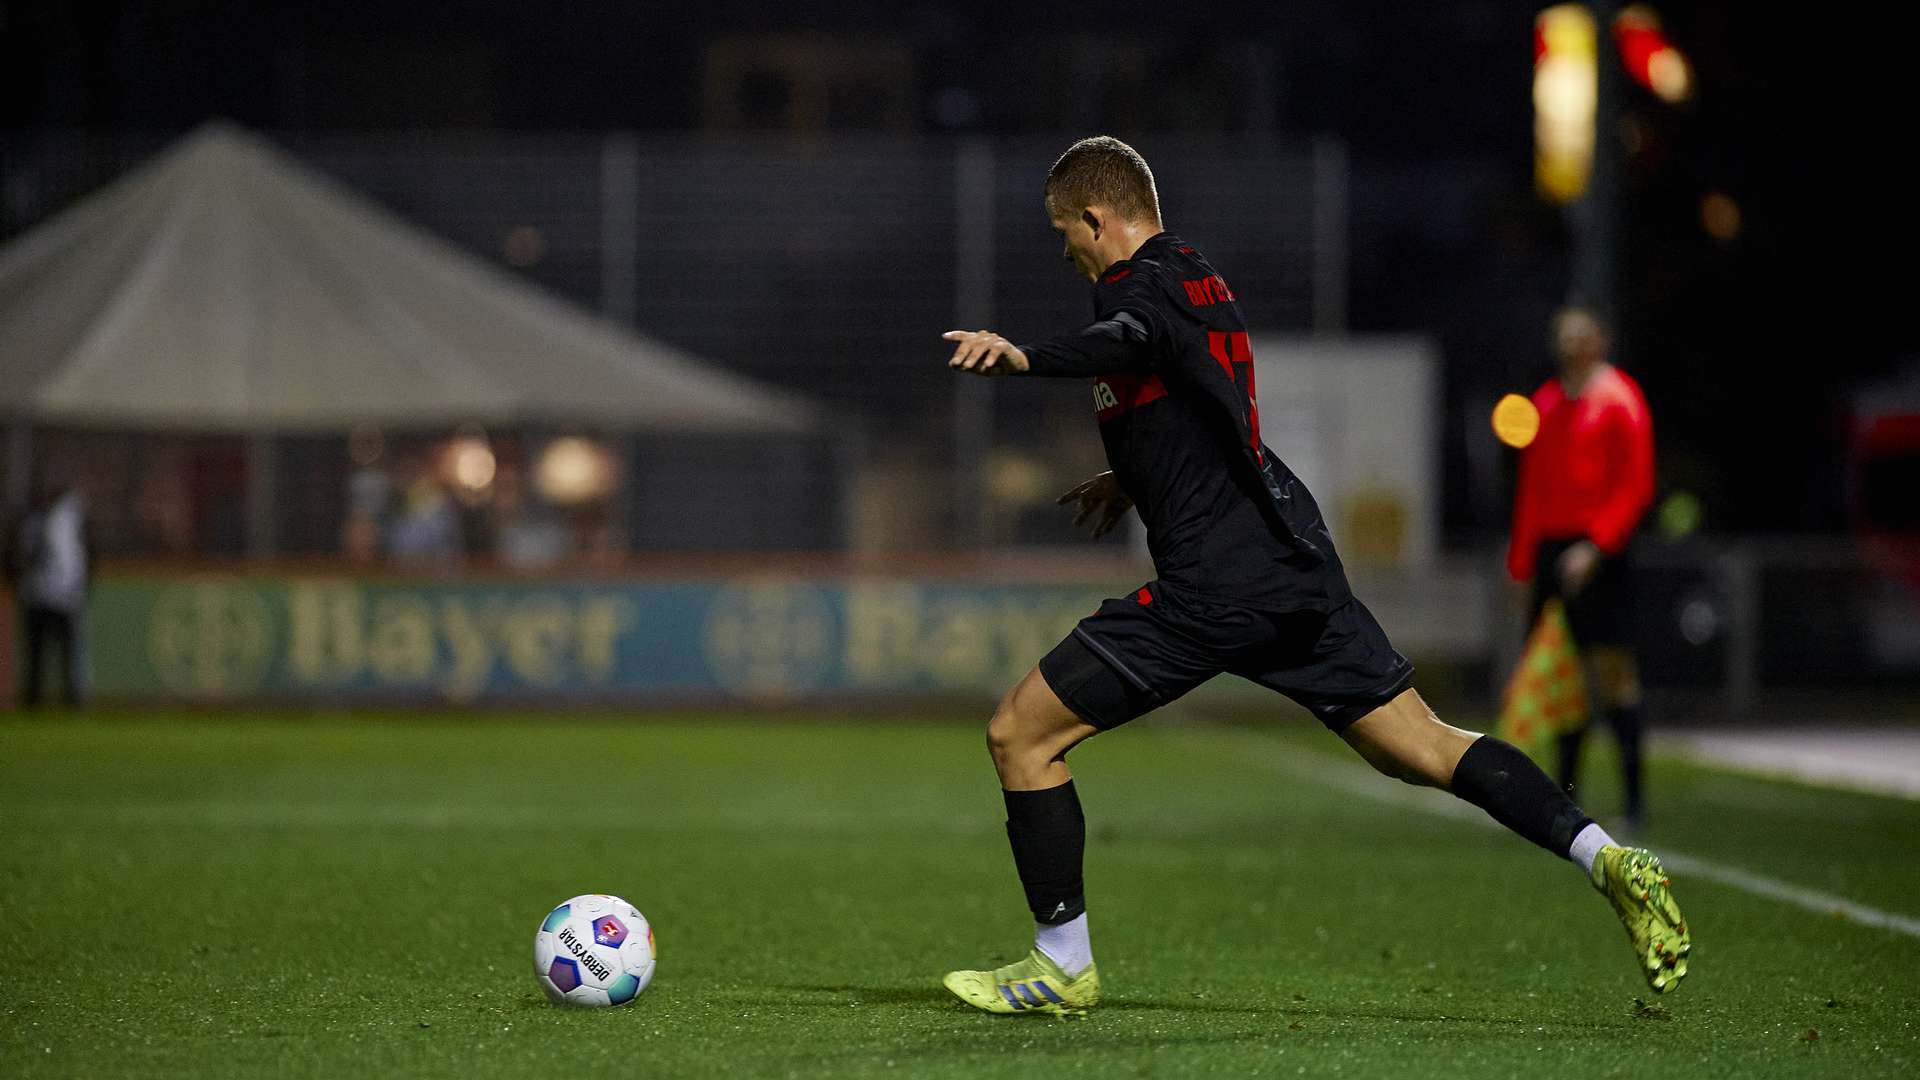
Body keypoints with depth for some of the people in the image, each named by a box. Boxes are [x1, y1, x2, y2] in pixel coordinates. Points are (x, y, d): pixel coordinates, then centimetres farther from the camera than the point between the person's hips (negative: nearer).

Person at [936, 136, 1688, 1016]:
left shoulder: (1135, 285, -8)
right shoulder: (1202, 280, 21)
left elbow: (1132, 341, -35)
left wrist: (1024, 357, -51)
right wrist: (1134, 479, 47)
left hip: (1214, 582, -9)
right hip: (1296, 558, 9)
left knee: (1019, 733, 0)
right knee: (1422, 747, 11)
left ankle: (1062, 966, 3)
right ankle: (1608, 859, -3)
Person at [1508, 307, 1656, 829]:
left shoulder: (1619, 399, -3)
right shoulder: (1546, 402, 17)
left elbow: (1636, 487, -9)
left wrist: (1594, 547, -18)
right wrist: (1521, 561, 12)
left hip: (1599, 551, -6)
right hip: (1551, 551, 6)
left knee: (1612, 669, -9)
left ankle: (1633, 796, -7)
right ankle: (1566, 794, 10)